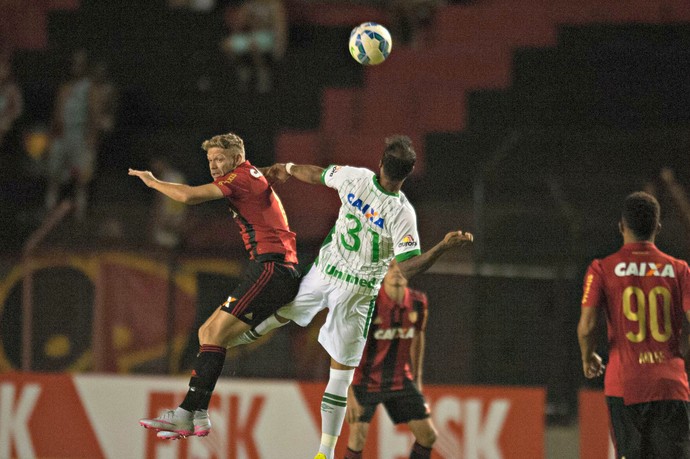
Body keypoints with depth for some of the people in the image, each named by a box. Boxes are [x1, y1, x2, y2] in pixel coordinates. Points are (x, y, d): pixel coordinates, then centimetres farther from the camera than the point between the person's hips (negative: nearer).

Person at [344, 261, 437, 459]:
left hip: (401, 381, 5)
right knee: (358, 438, -16)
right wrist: (349, 393, -26)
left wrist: (417, 378, 16)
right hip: (366, 381, -5)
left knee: (428, 435, 2)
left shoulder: (418, 303, -6)